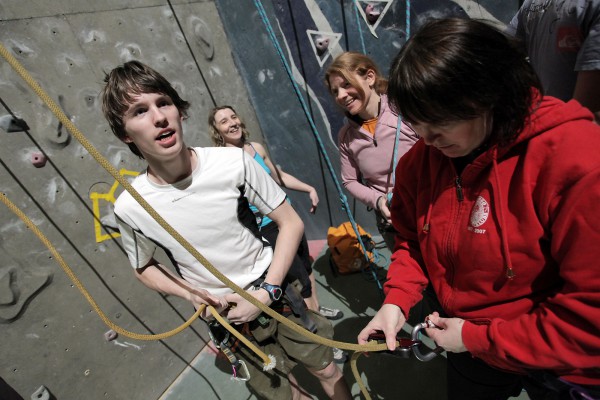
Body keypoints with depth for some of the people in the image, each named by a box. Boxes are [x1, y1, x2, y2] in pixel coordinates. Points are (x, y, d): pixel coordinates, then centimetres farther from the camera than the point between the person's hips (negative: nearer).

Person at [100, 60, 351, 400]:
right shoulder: (130, 209, -17)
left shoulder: (234, 162, -22)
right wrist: (190, 293, -14)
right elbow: (145, 268, 4)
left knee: (328, 371, 20)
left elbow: (291, 223, -11)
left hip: (277, 295, 0)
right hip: (227, 320, 1)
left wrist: (267, 292, -17)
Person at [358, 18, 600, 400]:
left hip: (565, 368, -5)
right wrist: (396, 301, -14)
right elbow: (412, 239, 1)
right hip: (472, 347, 5)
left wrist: (477, 338, -22)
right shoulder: (422, 157, -12)